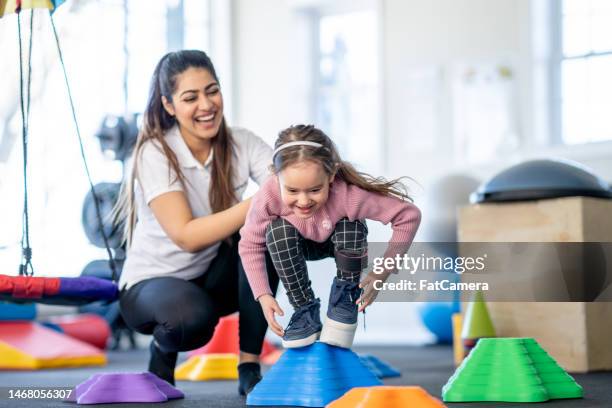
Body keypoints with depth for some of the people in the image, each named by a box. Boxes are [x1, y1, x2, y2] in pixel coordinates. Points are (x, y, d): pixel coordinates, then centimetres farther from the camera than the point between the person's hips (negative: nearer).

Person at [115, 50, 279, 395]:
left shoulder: (241, 143, -8)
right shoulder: (155, 154, -19)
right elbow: (187, 236, -29)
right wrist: (257, 203, -39)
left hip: (214, 278, 4)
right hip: (152, 284, -4)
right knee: (193, 314, -39)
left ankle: (250, 367, -16)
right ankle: (163, 349, 0)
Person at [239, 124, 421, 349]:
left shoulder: (349, 195, -42)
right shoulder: (268, 198, -37)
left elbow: (409, 215, -35)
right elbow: (250, 245, -20)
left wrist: (382, 274, -36)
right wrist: (263, 295, -28)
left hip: (344, 245, -1)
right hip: (302, 245, 1)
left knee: (350, 227, -34)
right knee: (278, 230, -31)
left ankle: (346, 302, -6)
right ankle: (304, 311, -12)